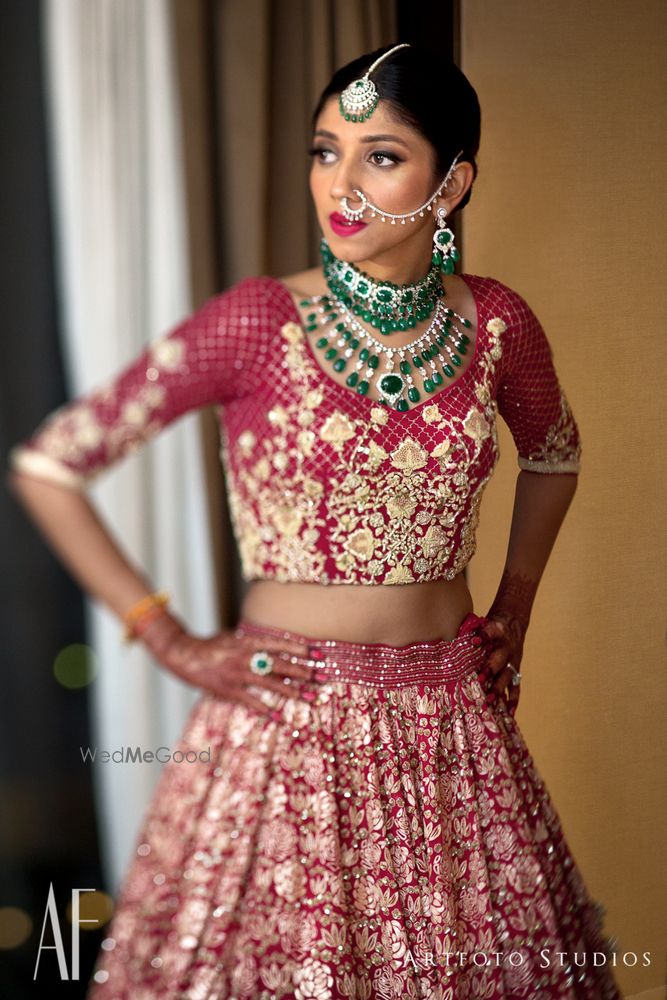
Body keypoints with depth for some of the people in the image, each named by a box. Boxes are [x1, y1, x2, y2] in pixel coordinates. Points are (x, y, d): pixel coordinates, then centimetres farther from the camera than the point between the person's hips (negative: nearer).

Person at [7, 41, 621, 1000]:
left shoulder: (496, 324, 0)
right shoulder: (257, 321, -10)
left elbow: (555, 454, 22)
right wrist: (171, 642, -6)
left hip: (451, 722, 3)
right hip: (287, 724, -3)